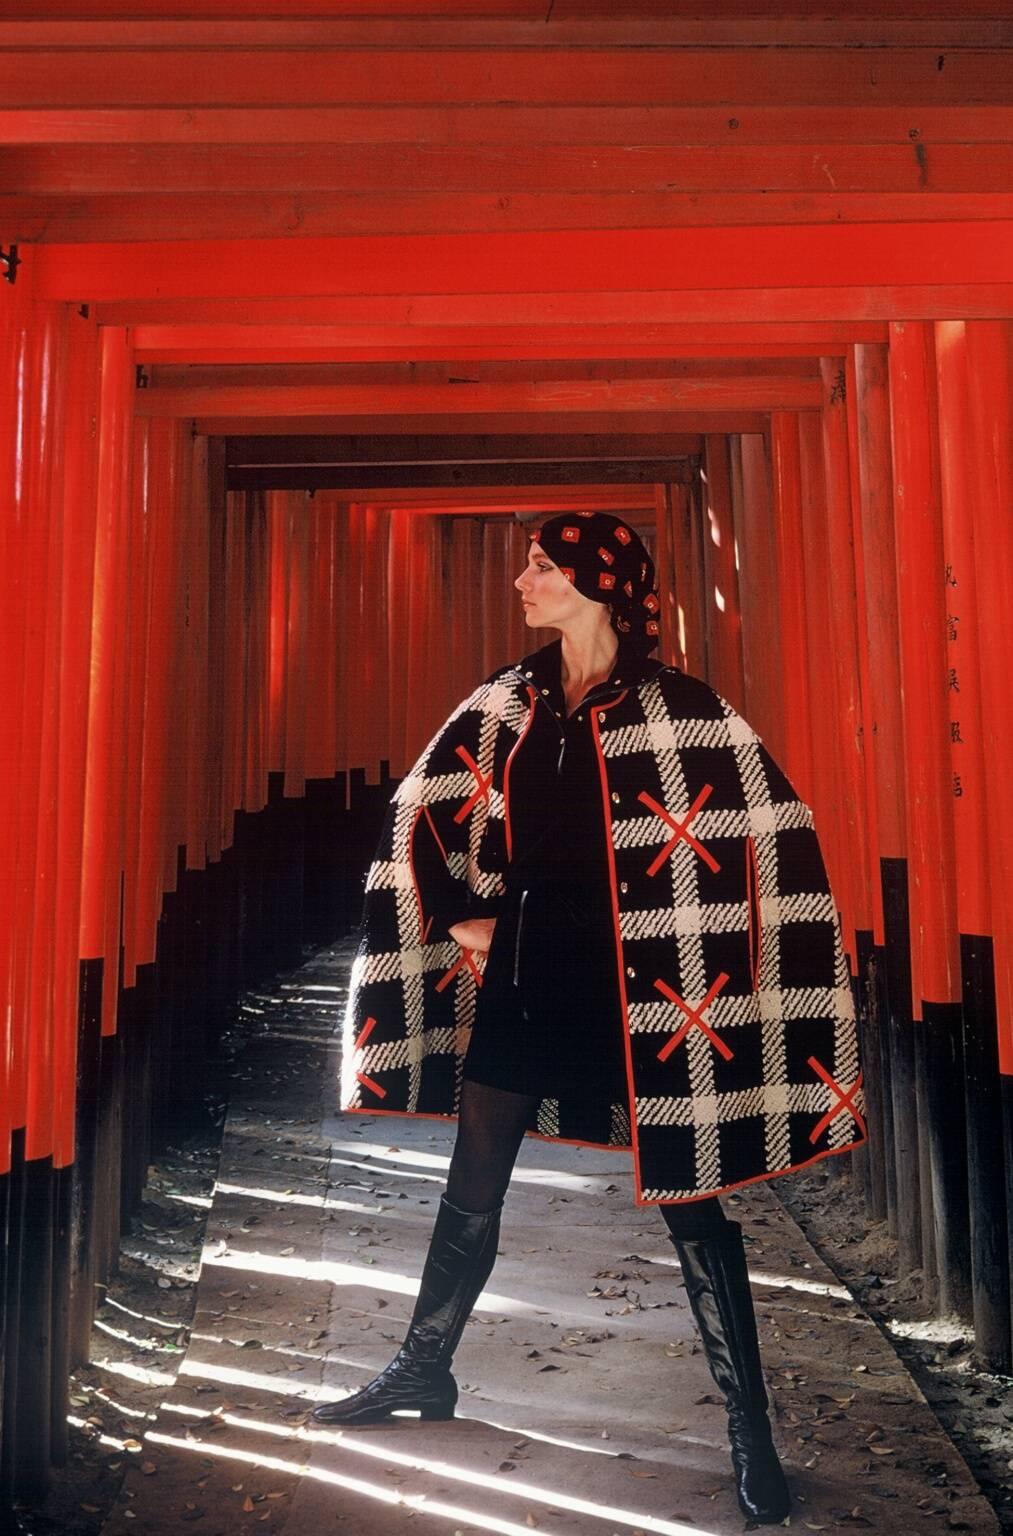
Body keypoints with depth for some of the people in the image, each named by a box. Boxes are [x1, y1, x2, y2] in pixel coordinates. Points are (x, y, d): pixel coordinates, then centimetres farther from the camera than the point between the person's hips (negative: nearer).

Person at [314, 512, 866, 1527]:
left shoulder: (680, 710, -10)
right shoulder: (505, 706, 5)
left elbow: (773, 838, -8)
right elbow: (422, 812, 15)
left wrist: (714, 969, -7)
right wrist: (460, 918, 9)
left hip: (641, 987, -4)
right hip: (523, 975, 5)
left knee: (691, 1202, 5)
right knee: (470, 1191, 15)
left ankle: (749, 1430, 22)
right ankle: (423, 1369, 37)